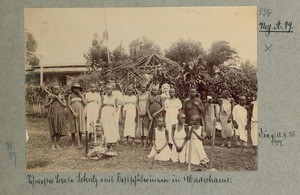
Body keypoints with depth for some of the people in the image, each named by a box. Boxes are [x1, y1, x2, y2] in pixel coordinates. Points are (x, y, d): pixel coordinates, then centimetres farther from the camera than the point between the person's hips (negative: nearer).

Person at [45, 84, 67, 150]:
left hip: (60, 114, 1)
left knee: (59, 129, 2)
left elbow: (65, 105, -1)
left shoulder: (61, 96, 6)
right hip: (52, 114, -1)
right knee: (53, 129, 1)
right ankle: (52, 144, 10)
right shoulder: (50, 97, 3)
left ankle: (57, 144, 12)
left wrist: (58, 99, -8)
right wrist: (52, 100, -9)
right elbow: (45, 106, 2)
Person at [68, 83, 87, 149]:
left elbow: (85, 104, 0)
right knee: (73, 128, 0)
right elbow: (69, 105, -4)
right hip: (73, 113, -1)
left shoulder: (81, 95, 10)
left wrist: (81, 96, -4)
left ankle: (79, 143, 0)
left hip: (81, 113, 1)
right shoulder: (70, 96, 5)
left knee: (80, 128, -2)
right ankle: (73, 143, 7)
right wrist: (73, 112, -15)